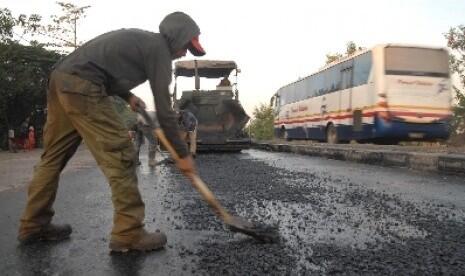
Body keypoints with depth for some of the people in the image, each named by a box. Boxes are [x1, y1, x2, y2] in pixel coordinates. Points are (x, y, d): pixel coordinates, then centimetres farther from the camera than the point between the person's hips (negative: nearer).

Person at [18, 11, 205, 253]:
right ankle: (128, 233, -6)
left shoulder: (139, 39, 25)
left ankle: (33, 225, 26)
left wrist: (127, 95, 18)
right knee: (119, 153, -9)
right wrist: (182, 154, -2)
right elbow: (163, 107, -7)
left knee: (54, 154, 15)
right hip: (81, 86, -10)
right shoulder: (158, 48, -2)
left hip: (61, 77, 10)